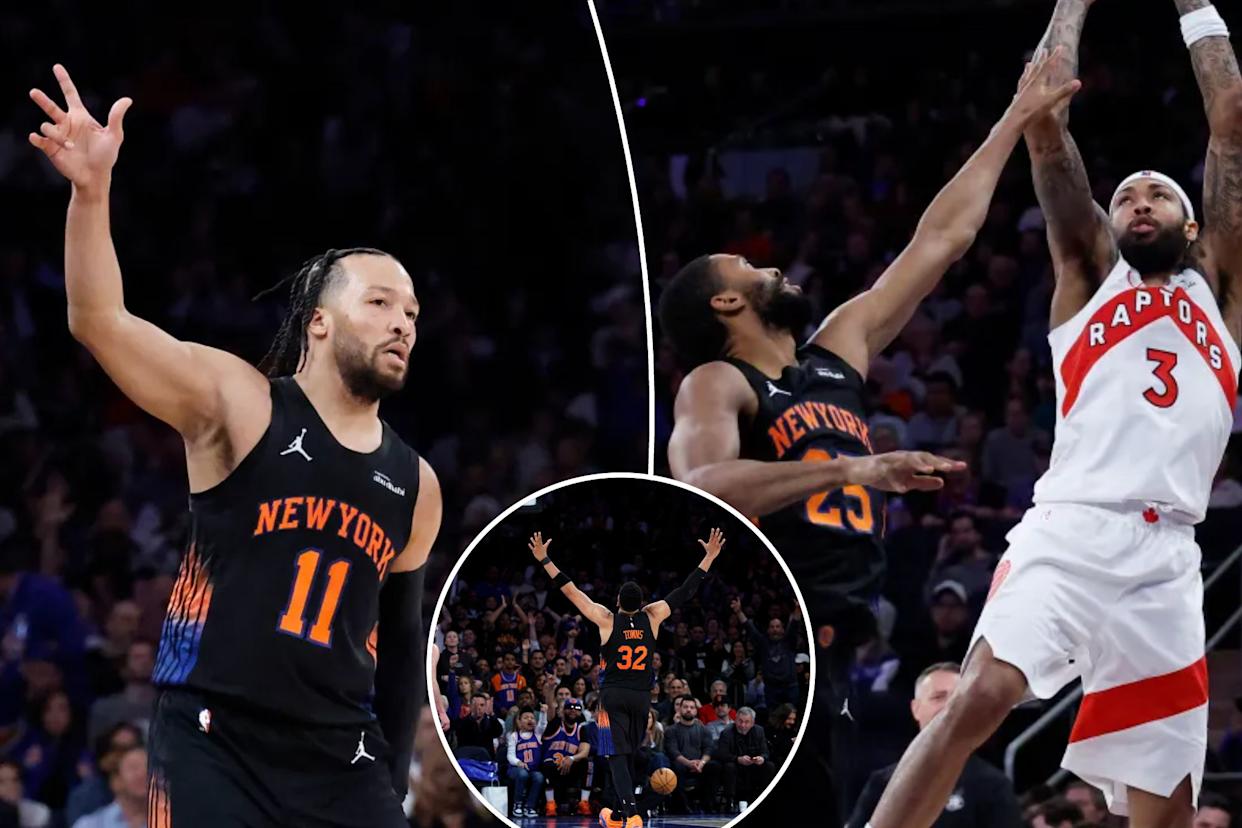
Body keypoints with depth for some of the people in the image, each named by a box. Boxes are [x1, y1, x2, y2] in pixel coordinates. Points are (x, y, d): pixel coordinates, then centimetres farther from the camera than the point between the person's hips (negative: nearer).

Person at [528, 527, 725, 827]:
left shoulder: (607, 620, -11)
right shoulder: (652, 617, -4)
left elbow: (571, 592, -10)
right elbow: (685, 592, 2)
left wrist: (544, 560, -7)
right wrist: (709, 558, 8)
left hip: (613, 696, -3)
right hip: (641, 697, 3)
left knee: (618, 755, -7)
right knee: (629, 756, 15)